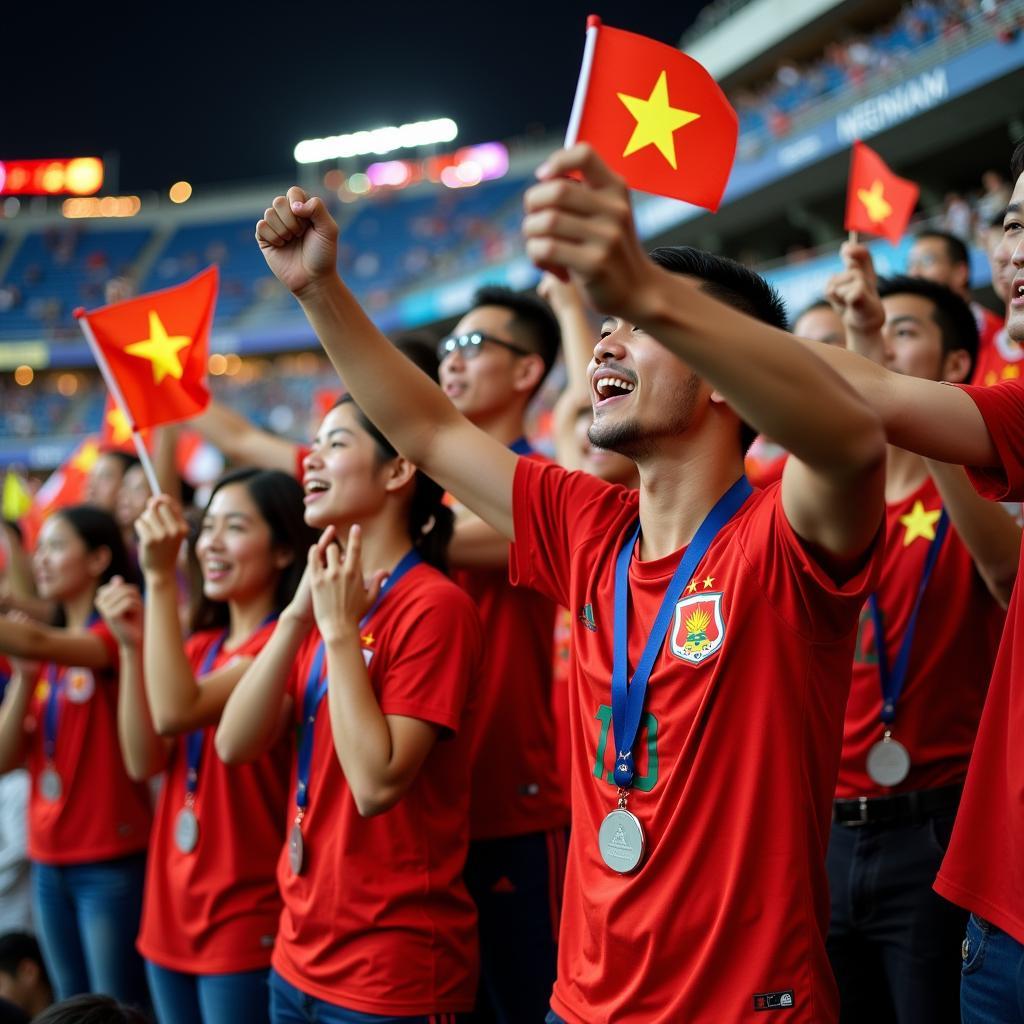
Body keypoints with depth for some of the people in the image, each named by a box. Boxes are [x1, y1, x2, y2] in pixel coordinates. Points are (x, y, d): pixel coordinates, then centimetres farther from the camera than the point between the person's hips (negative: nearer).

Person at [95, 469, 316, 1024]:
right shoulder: (199, 646, 11)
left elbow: (176, 712, -26)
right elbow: (144, 761, 3)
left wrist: (161, 578, -25)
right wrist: (132, 646, -5)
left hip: (247, 920, -7)